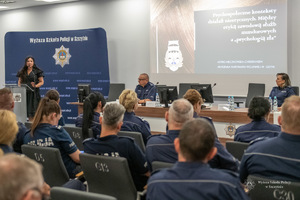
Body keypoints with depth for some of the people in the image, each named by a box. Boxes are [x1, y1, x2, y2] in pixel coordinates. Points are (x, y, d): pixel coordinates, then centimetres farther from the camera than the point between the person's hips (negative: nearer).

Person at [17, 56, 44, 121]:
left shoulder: (37, 71, 1)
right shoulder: (22, 71, 13)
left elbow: (42, 82, 1)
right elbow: (19, 81, 19)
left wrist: (36, 86, -16)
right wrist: (19, 86, -1)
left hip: (33, 93, -3)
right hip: (25, 93, 3)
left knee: (33, 110, -8)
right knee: (27, 109, 0)